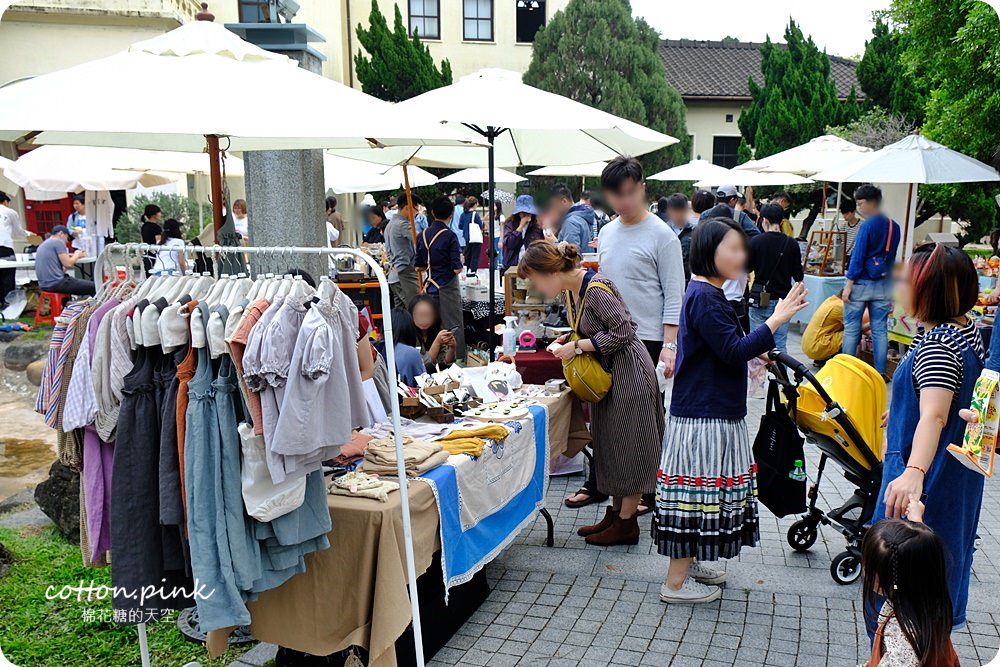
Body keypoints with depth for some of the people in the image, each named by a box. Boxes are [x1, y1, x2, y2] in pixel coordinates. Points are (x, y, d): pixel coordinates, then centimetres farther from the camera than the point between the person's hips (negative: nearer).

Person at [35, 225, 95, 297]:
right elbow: (68, 264, -12)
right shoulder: (58, 242, -5)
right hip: (56, 283, -10)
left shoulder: (43, 244, 22)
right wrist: (76, 255, 7)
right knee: (93, 287, -7)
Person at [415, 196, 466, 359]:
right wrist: (460, 259, 5)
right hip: (448, 288, -6)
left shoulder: (423, 235, 5)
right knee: (454, 328, 0)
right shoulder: (450, 236, -13)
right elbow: (457, 269, -15)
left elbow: (418, 266, 11)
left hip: (430, 287, 6)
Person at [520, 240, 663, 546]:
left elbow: (624, 332, -23)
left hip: (628, 370, -9)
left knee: (628, 444, 0)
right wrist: (569, 339, 0)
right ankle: (616, 512, 26)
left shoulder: (596, 290, -25)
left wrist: (578, 346, -20)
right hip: (605, 372, 9)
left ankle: (627, 523, 12)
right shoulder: (570, 289, 3)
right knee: (610, 442, 14)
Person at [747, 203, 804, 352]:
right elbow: (798, 275, 5)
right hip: (783, 299, 2)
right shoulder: (792, 244, -1)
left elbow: (747, 269, 0)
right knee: (780, 344, 6)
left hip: (759, 298, -2)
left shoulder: (755, 242, -9)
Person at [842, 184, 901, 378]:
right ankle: (880, 372, 12)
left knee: (851, 329, 3)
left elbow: (858, 256, -14)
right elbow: (892, 258, 14)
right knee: (880, 329, 9)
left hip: (862, 283, -6)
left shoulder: (867, 226, -13)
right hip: (884, 284, 6)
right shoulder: (894, 227, 7)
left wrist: (849, 284, -11)